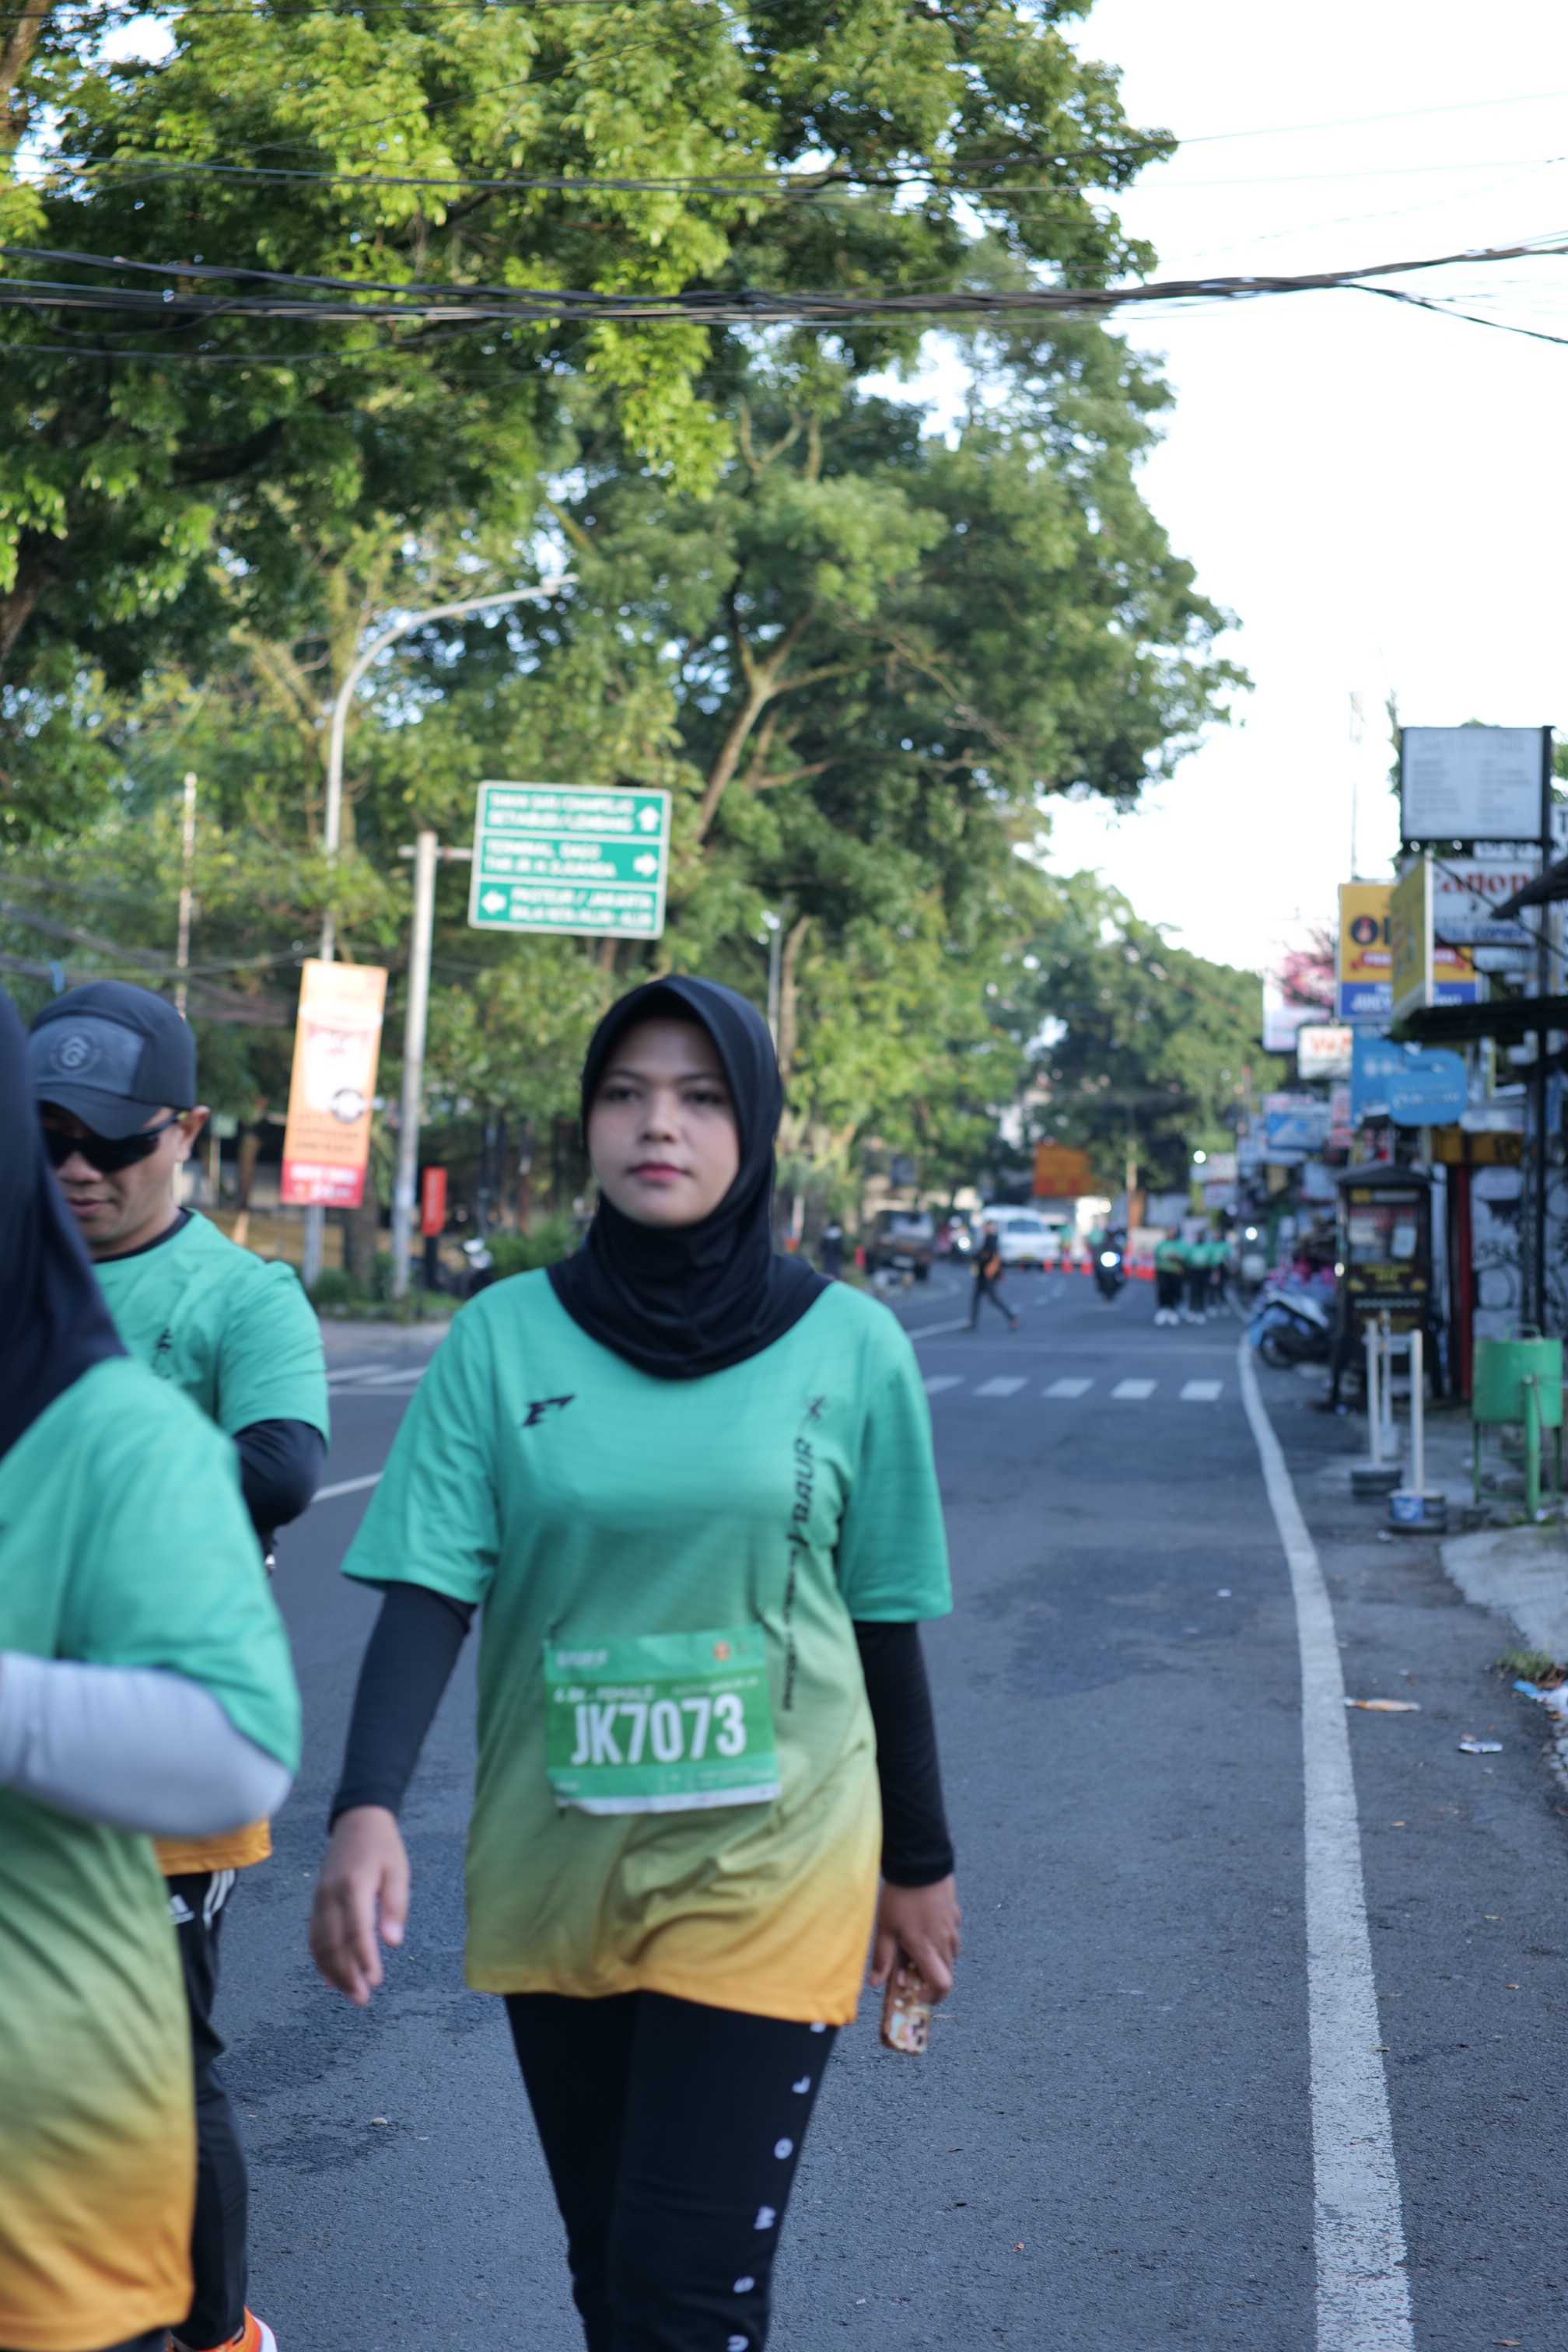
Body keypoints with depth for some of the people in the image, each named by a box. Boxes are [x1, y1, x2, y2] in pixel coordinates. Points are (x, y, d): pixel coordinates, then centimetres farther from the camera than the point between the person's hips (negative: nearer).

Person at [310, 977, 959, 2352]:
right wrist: (370, 1808, -23)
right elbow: (428, 1591, -8)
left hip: (766, 1871, -2)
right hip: (550, 1869, 2)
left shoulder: (849, 1345, -4)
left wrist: (920, 1863, 10)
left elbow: (885, 1625, 4)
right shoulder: (507, 1335, -4)